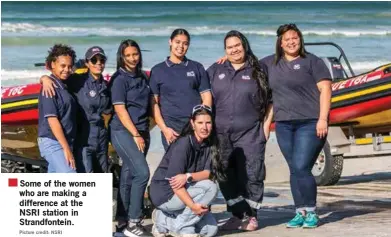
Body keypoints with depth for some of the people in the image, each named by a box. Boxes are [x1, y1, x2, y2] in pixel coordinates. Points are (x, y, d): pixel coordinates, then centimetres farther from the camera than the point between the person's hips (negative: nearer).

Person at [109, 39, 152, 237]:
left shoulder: (142, 77, 12)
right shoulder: (119, 79, -8)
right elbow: (120, 109, -12)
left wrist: (143, 133, 11)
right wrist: (135, 135, -15)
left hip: (141, 131, 7)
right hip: (123, 132, -7)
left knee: (128, 176, 9)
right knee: (142, 172, -17)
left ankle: (122, 221, 15)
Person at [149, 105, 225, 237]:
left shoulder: (209, 145, 2)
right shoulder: (184, 144, -21)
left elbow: (207, 173, -7)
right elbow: (173, 180, -26)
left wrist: (188, 176, -28)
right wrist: (192, 205, -33)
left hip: (183, 192, 8)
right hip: (165, 194, -8)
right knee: (210, 188, -24)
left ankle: (164, 221, 8)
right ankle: (181, 226, -14)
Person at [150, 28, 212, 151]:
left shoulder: (197, 68, 14)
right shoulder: (157, 70, 11)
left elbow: (206, 97, 10)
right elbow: (154, 102, 6)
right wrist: (164, 129, -5)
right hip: (171, 128, 0)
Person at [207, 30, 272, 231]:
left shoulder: (258, 71, 6)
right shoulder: (215, 71, 12)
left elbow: (269, 101, 8)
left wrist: (266, 124, 1)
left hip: (250, 133, -2)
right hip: (221, 134, 2)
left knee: (251, 175, -3)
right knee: (227, 177, 4)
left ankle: (251, 215, 7)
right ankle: (238, 215, 13)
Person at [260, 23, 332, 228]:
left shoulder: (311, 61, 0)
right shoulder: (270, 63, 14)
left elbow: (325, 89, -6)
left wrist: (322, 119, -14)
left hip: (310, 123, -5)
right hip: (284, 125, 5)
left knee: (301, 168, -13)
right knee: (294, 171, 6)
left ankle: (311, 212, -2)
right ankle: (300, 212, 11)